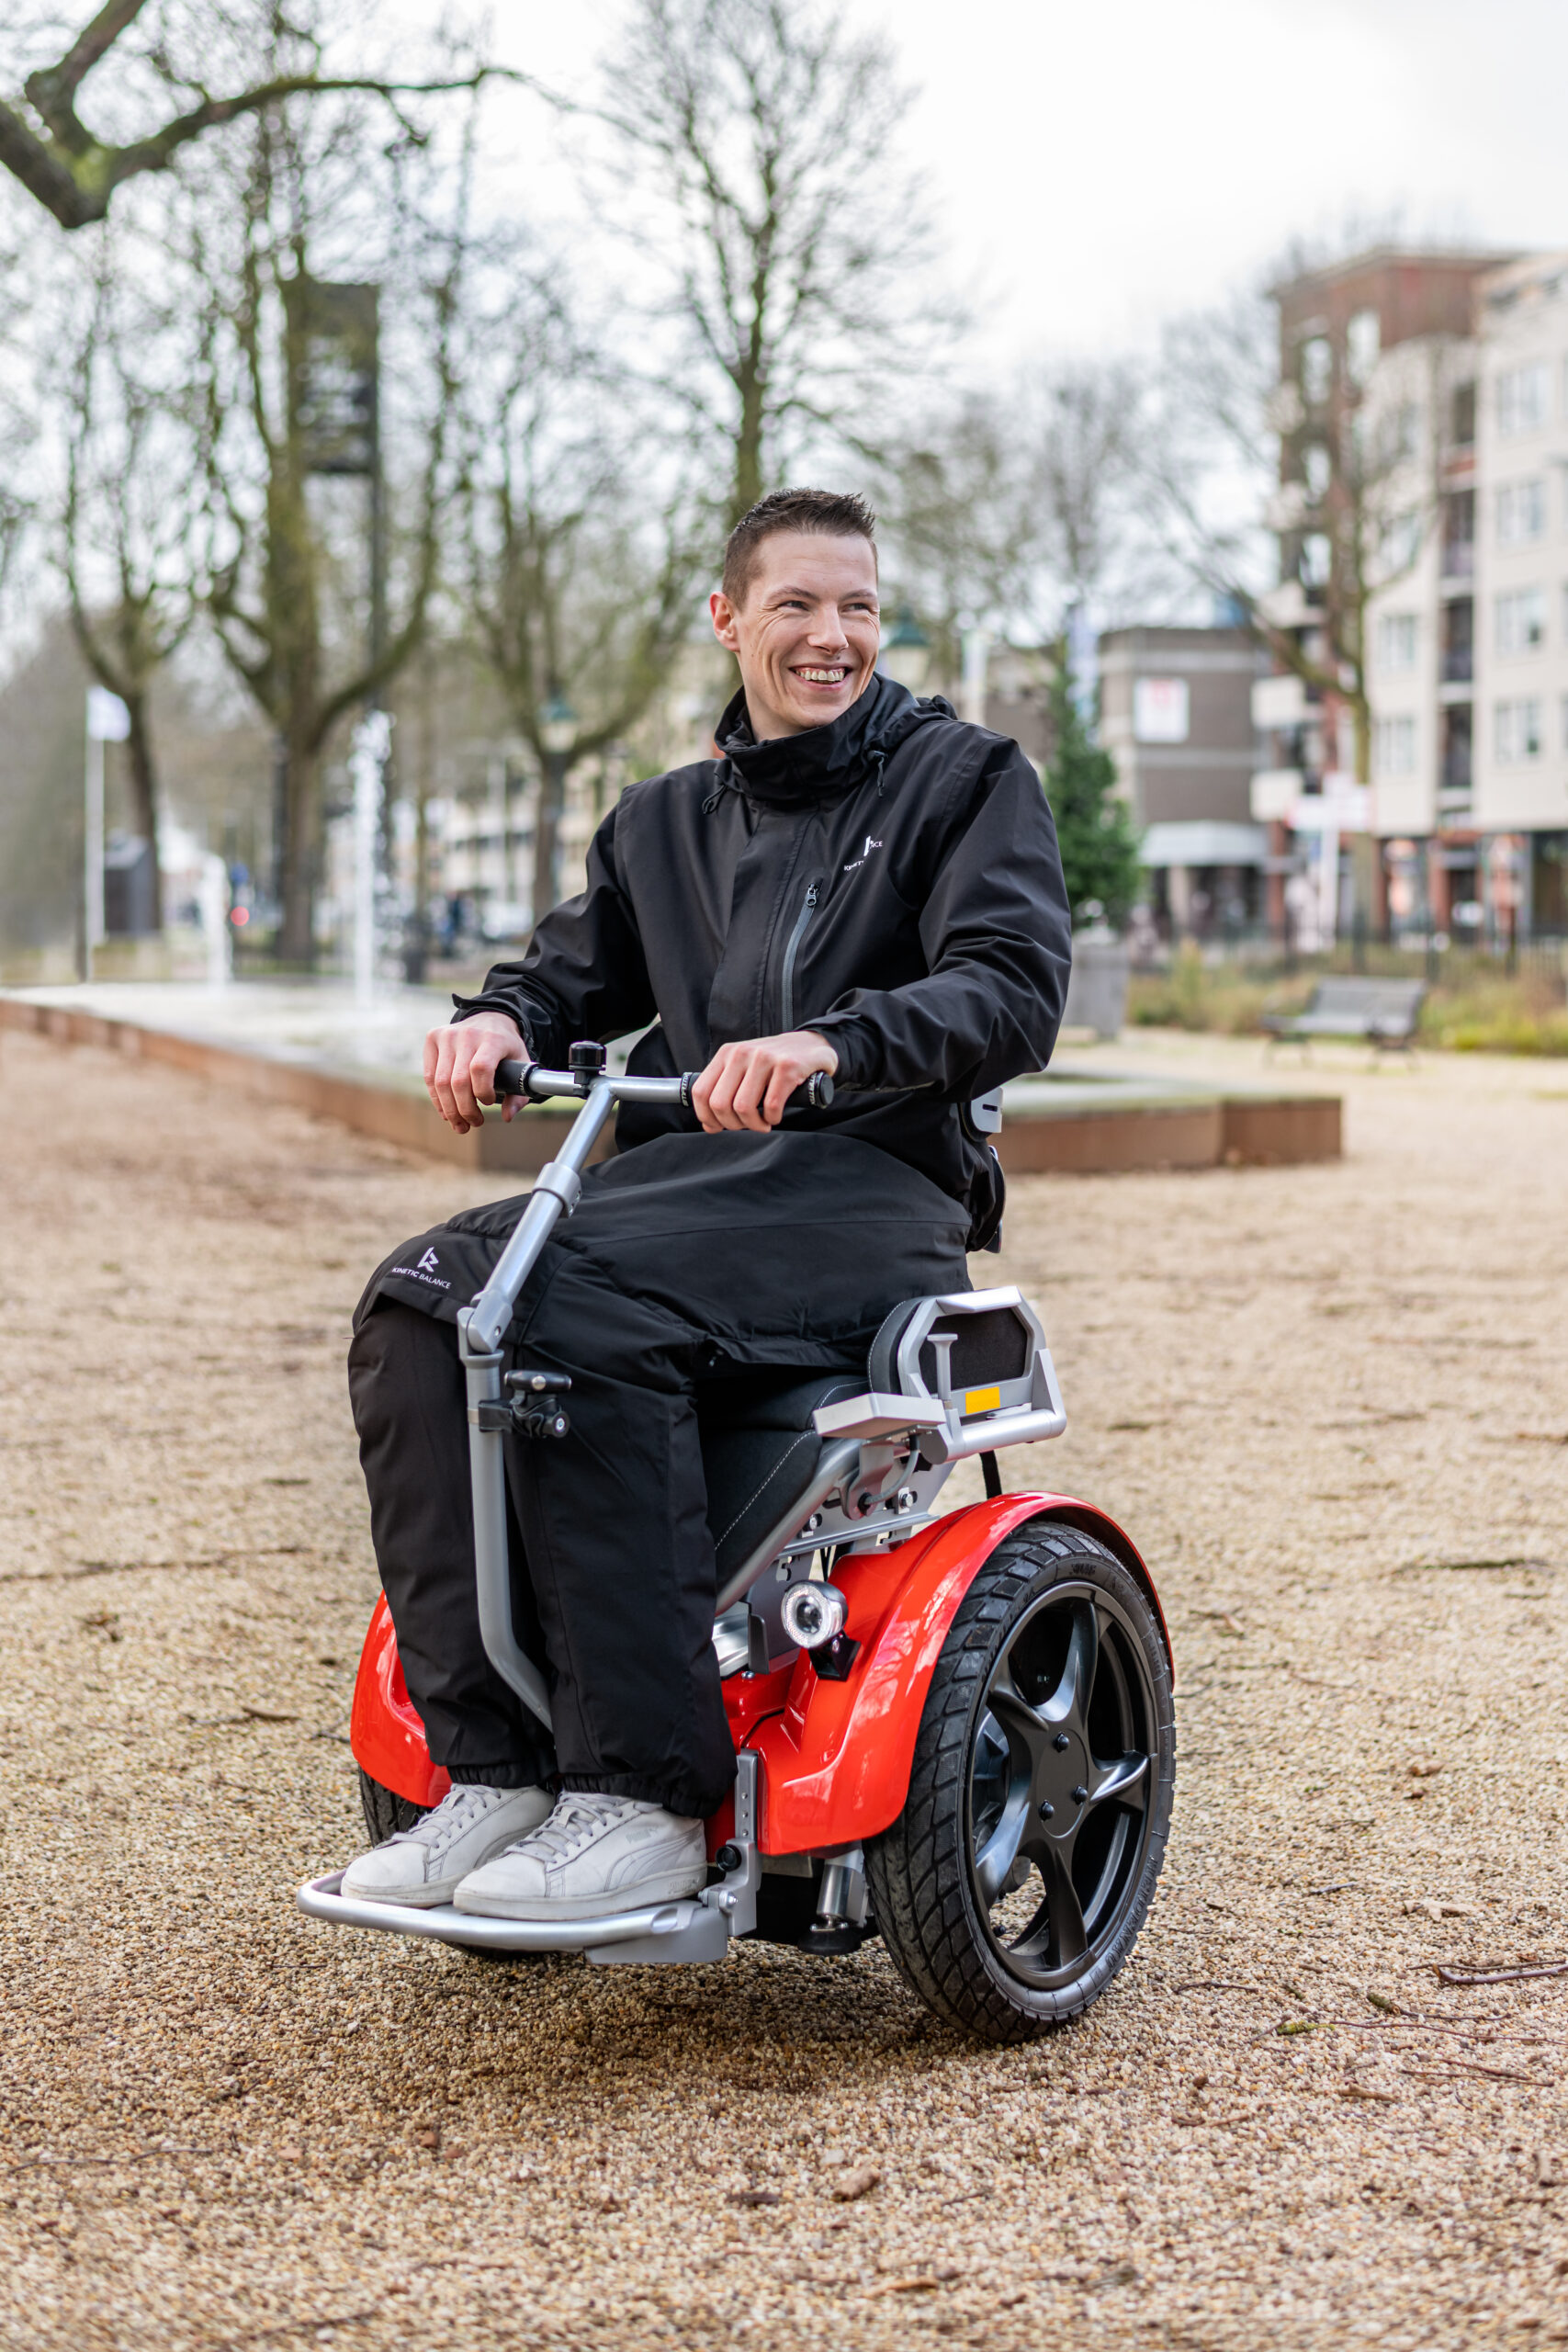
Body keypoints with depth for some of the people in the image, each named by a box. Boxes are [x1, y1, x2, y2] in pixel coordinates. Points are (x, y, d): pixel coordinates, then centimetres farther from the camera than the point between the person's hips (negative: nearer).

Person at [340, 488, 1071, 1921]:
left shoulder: (965, 779, 6)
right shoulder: (669, 820, 26)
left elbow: (1014, 991, -9)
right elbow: (580, 970, 21)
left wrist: (833, 1042, -29)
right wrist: (500, 1020, -5)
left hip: (872, 1180, -6)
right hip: (678, 1175, 6)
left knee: (579, 1314, -34)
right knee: (419, 1304, -23)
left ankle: (647, 1800, -30)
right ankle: (489, 1771, -20)